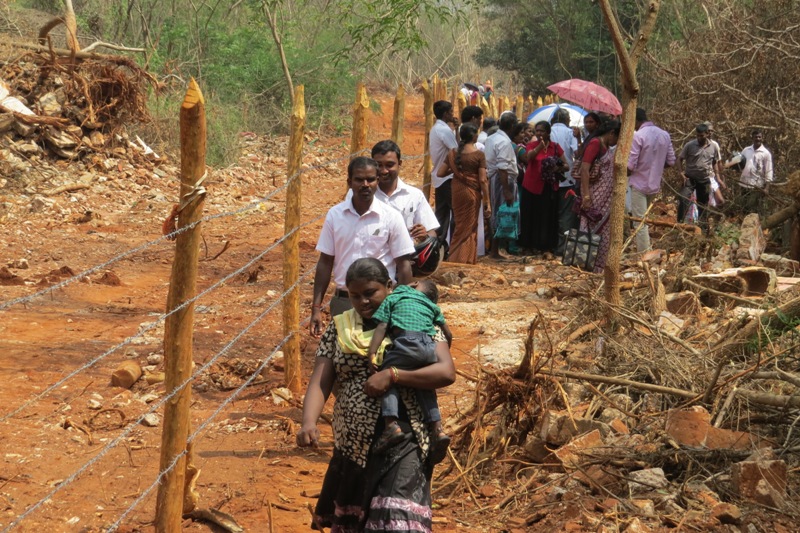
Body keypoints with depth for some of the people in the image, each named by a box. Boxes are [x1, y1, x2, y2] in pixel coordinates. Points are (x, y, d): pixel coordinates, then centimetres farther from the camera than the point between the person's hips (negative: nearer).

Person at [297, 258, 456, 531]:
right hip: (352, 447, 5)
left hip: (401, 446, -4)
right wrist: (309, 423, -21)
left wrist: (392, 375, -20)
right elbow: (319, 383, -2)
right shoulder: (338, 330, 7)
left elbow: (446, 372, -11)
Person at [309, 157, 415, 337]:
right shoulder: (335, 215, 3)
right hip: (342, 301, 2)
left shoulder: (391, 217, -4)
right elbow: (325, 262, 7)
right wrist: (316, 307, 2)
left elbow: (403, 265, -1)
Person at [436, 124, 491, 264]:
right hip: (473, 193, -4)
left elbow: (440, 172, 1)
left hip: (457, 192, 4)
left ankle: (455, 260, 20)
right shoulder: (479, 155, -10)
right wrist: (487, 203, -8)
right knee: (470, 228, 8)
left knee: (460, 226, 17)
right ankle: (467, 261, 12)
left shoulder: (453, 153, 1)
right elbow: (483, 180, -11)